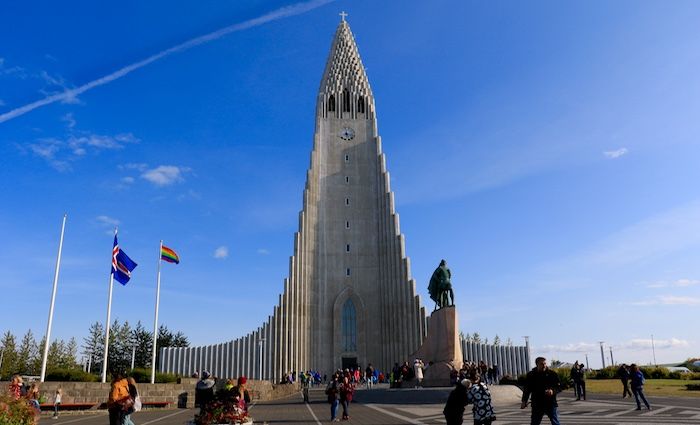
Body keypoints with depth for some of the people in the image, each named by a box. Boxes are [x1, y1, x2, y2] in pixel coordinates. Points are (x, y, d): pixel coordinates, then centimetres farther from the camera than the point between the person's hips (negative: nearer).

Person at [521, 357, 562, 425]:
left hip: (551, 404, -2)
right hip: (537, 405, 2)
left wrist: (553, 391, -21)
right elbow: (527, 389, 10)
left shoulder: (552, 374, -2)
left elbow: (559, 387, -1)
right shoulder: (531, 375, 3)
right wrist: (524, 401, 3)